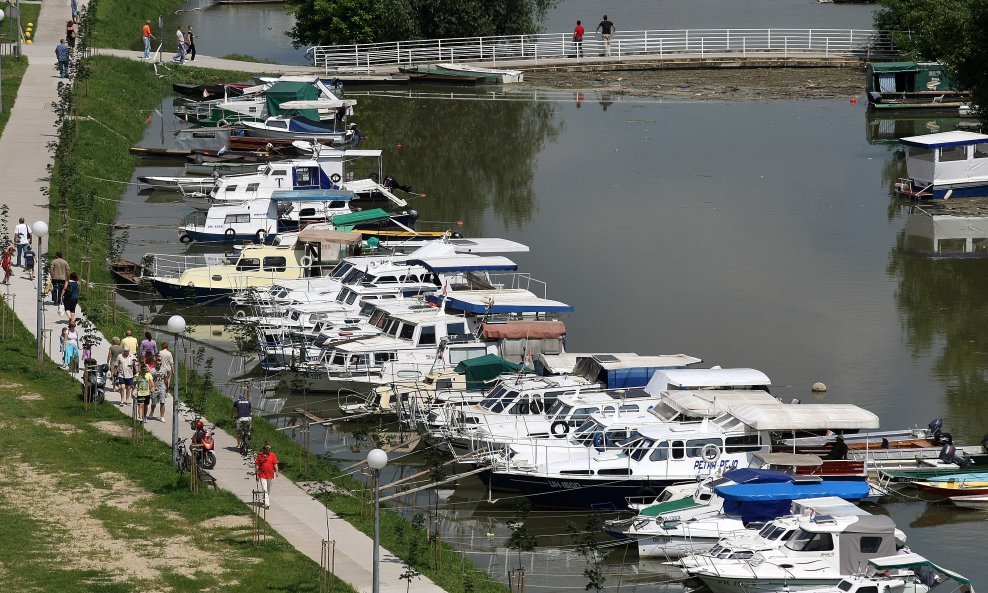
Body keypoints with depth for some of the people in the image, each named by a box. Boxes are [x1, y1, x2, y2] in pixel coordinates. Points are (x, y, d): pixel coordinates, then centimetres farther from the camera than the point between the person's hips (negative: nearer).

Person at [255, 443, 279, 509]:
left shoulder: (272, 455, 1)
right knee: (264, 489, -10)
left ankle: (268, 502, 33)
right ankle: (267, 504, -15)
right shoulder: (260, 455, -3)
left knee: (269, 489, 17)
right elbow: (257, 465, 1)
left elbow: (275, 464, 2)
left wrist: (276, 472, -9)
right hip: (262, 475, -2)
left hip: (270, 475, 2)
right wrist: (257, 474, -2)